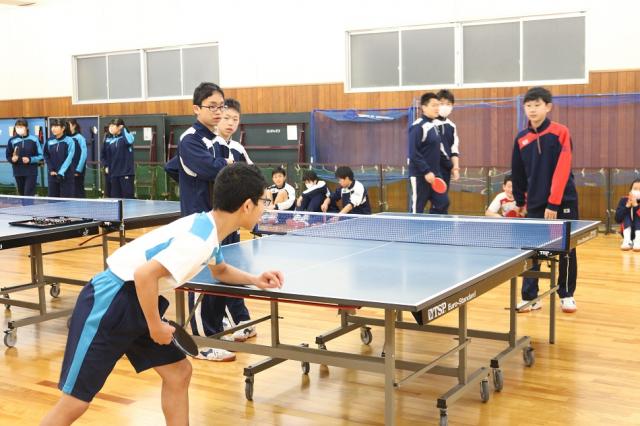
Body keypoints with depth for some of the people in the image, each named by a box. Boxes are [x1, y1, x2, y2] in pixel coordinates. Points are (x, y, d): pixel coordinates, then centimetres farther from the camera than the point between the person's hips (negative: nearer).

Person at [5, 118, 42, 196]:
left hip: (31, 172, -3)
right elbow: (8, 156, 7)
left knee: (29, 195, -8)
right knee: (21, 195, 10)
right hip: (18, 173, 3)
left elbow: (40, 156, 0)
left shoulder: (34, 139, -5)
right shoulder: (12, 140, 0)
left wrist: (30, 159, -16)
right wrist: (12, 159, -15)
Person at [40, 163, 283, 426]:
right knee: (74, 403, -3)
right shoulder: (200, 237, -24)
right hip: (108, 304, -10)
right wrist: (156, 327, -18)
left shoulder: (208, 228, 6)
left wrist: (255, 280, 10)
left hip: (137, 304, 10)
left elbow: (221, 270, 27)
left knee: (179, 373, 9)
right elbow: (144, 275, -31)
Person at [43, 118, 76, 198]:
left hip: (66, 176, -4)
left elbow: (69, 158, -13)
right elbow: (46, 156, 14)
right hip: (53, 176, 4)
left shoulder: (69, 141, -6)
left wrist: (61, 173, -21)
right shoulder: (49, 141, 6)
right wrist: (51, 170, 0)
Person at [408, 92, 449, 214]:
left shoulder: (435, 125, 13)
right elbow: (413, 154, -20)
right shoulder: (418, 126, -14)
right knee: (417, 209, -1)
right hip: (420, 175, -9)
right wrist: (426, 172, -22)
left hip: (435, 173, 9)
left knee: (443, 203, 7)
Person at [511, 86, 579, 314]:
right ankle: (530, 296, 10)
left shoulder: (561, 133, -8)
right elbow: (518, 173, 12)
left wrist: (554, 203, -19)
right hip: (535, 204, 3)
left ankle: (566, 295, 21)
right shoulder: (521, 139, 3)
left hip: (563, 201, -3)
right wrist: (520, 202, 16)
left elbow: (562, 171, -14)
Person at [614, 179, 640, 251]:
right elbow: (617, 220, -15)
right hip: (627, 233, 1)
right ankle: (627, 240, -32)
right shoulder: (624, 200, -6)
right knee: (627, 213, -18)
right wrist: (628, 205, -24)